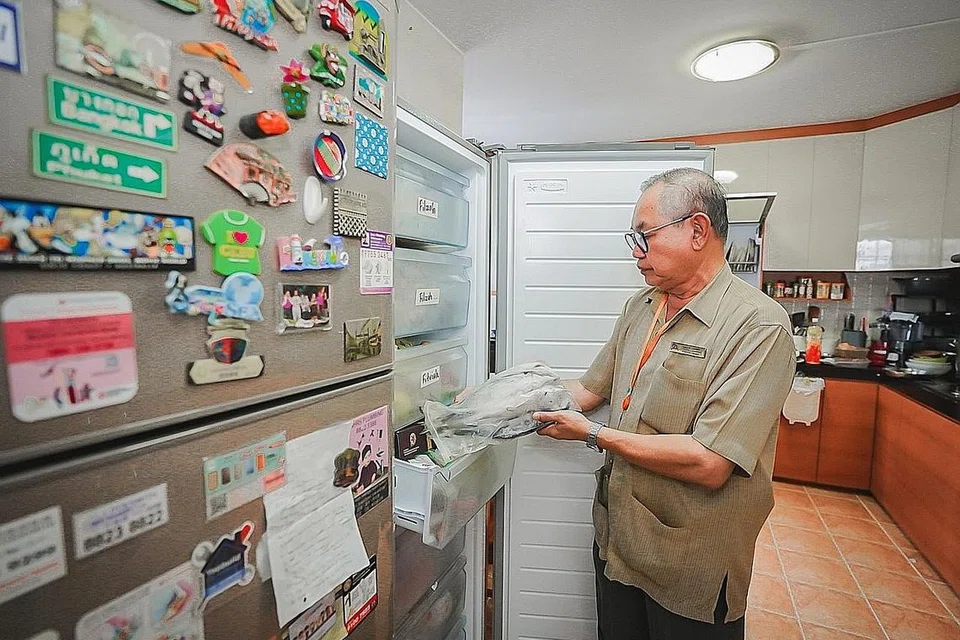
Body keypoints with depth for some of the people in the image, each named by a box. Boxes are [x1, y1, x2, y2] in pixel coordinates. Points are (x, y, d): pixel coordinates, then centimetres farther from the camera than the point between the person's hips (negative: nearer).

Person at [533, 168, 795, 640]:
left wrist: (592, 434, -22)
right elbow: (591, 388, 7)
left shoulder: (759, 326, -21)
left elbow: (708, 465, -28)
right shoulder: (641, 306, 3)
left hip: (692, 567, -6)